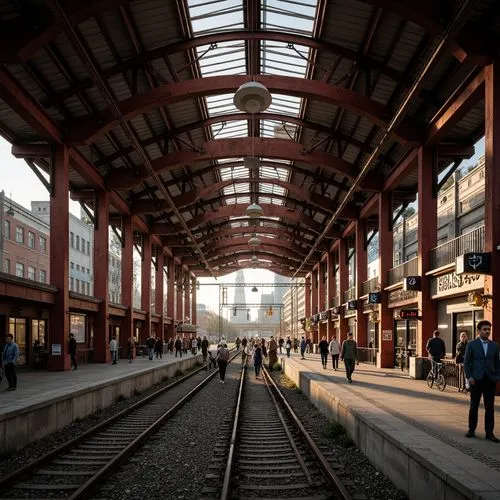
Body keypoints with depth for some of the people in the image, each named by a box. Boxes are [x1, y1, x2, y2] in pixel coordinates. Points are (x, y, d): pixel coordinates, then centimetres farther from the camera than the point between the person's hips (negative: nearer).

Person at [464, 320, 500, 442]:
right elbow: (466, 362, -1)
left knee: (490, 408, 4)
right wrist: (469, 377, -9)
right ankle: (471, 430, 17)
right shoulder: (471, 344, 0)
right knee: (474, 406, 7)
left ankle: (489, 433, 11)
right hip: (476, 380, -2)